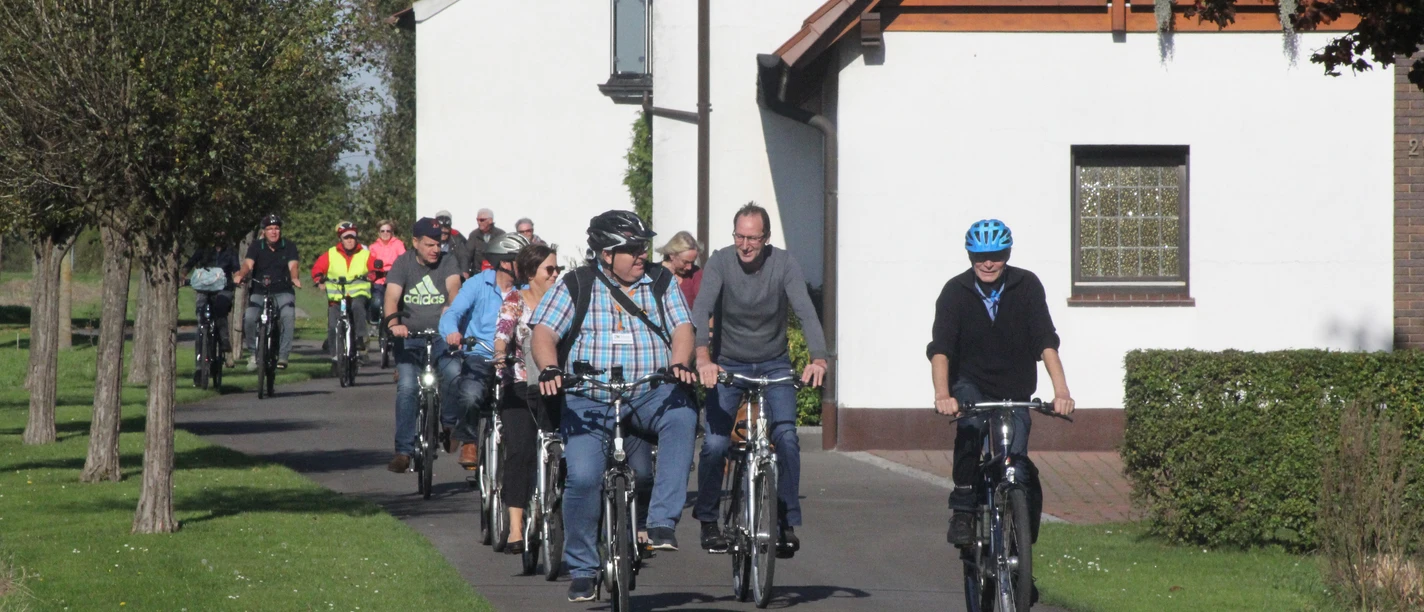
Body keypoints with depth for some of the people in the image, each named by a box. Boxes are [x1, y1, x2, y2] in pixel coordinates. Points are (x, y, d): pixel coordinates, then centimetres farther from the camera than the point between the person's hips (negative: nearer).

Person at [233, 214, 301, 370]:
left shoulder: (289, 246, 3)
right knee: (249, 318, -25)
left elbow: (292, 265, -12)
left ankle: (283, 356, -22)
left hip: (283, 292, -1)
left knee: (288, 315, -30)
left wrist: (294, 278, -35)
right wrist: (240, 275, -34)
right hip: (259, 291, 1)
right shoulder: (256, 246, 3)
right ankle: (254, 352, -2)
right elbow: (248, 264, -12)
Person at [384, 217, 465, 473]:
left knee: (454, 373, -27)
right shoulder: (403, 263, 2)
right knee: (407, 387, -18)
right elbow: (391, 297, -11)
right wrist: (393, 324, -32)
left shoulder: (447, 261, 4)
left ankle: (450, 424, -2)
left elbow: (453, 287, -13)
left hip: (442, 337, 0)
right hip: (410, 338, 0)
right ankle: (404, 450, -13)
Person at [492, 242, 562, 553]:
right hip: (519, 387, -3)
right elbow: (502, 333, -13)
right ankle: (515, 527, -15)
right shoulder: (515, 301, 1)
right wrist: (500, 356, -32)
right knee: (521, 449, -15)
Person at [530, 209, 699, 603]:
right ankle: (582, 568, 3)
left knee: (682, 416, -33)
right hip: (590, 399, -1)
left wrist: (678, 364, -20)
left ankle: (662, 522, -33)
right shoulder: (576, 286, 6)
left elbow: (682, 328, 2)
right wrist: (549, 369, -23)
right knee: (583, 476, -18)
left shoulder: (659, 283, 11)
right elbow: (544, 332, -3)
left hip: (650, 394, 1)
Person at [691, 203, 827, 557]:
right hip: (728, 365, 0)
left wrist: (818, 359, -41)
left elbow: (806, 312, -24)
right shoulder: (720, 262, -14)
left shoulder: (783, 265, -13)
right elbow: (702, 310, -25)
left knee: (786, 438, -17)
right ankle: (708, 520, 9)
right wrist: (703, 357, -43)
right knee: (714, 444, -11)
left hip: (774, 366, 0)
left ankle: (787, 523, -8)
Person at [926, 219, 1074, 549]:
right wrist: (942, 395, -38)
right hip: (970, 384, -1)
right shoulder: (955, 292, -11)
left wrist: (1061, 391, -29)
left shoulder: (1027, 286, -9)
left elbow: (1046, 341, -15)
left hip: (1014, 392, 1)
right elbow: (940, 347, -21)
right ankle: (962, 509, -22)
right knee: (971, 425, -32)